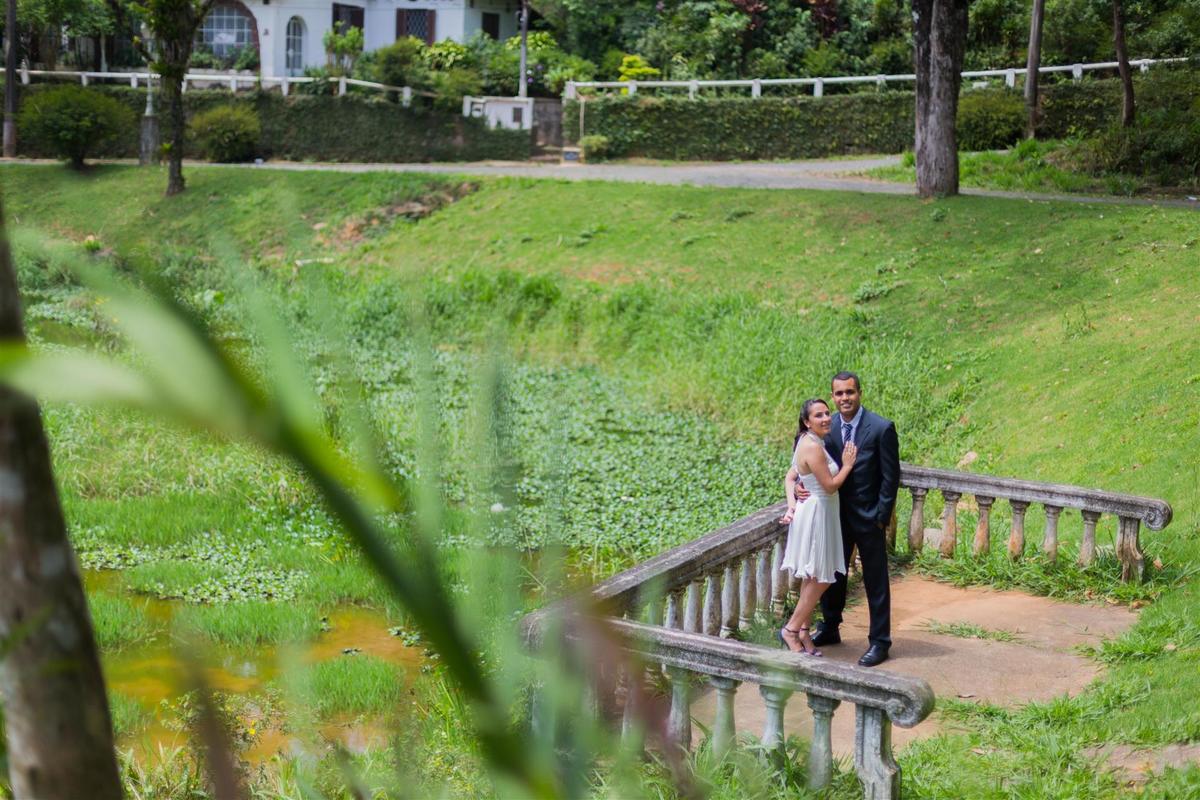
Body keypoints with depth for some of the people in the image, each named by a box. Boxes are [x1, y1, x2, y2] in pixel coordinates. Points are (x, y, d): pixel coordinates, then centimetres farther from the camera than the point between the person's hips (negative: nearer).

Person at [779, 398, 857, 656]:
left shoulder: (809, 442, 8)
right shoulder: (812, 447, -22)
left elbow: (790, 477, 11)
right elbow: (830, 485, -20)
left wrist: (791, 505, 0)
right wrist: (847, 465, -6)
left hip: (816, 512, 10)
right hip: (816, 514, -10)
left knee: (812, 578, 15)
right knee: (820, 579, -1)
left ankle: (803, 630, 22)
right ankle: (791, 630, 7)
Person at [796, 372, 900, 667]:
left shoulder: (881, 428, -14)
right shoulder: (827, 428, -1)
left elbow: (890, 477, -11)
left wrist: (882, 517, -13)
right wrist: (799, 485, -16)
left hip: (868, 518, -5)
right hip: (836, 516, 5)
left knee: (876, 582, 6)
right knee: (832, 575, 18)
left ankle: (879, 641, 17)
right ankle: (829, 629, 36)